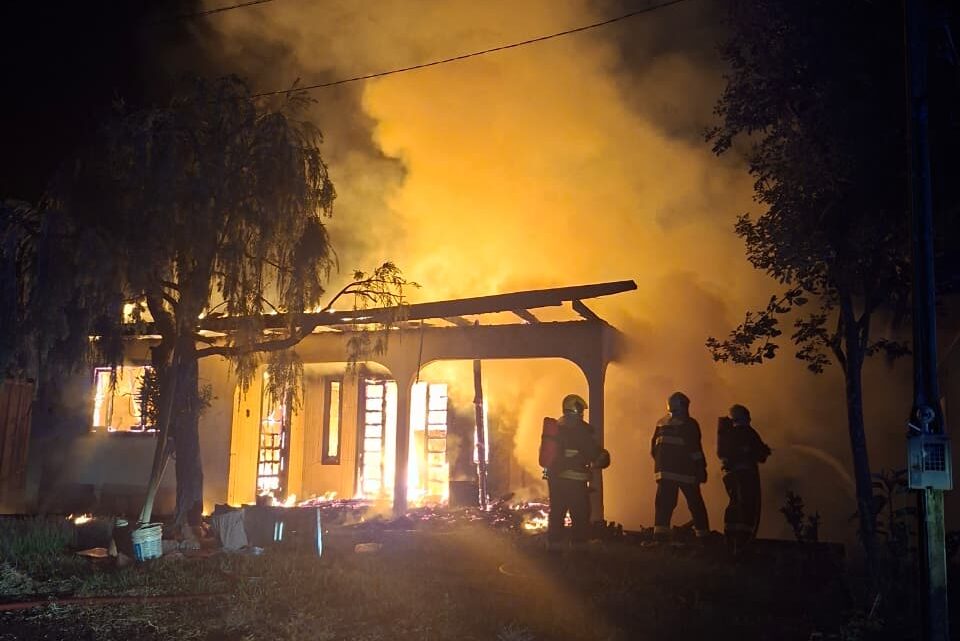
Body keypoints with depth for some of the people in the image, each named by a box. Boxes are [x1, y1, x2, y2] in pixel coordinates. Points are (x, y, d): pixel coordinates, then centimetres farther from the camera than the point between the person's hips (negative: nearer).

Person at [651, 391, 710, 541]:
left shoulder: (661, 423, 10)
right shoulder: (689, 424, -5)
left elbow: (653, 447, 12)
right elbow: (695, 449, -10)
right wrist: (701, 469, -6)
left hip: (664, 472, 4)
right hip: (685, 472, -4)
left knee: (664, 503, -1)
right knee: (695, 504, 7)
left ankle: (660, 533, -12)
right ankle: (703, 533, 10)